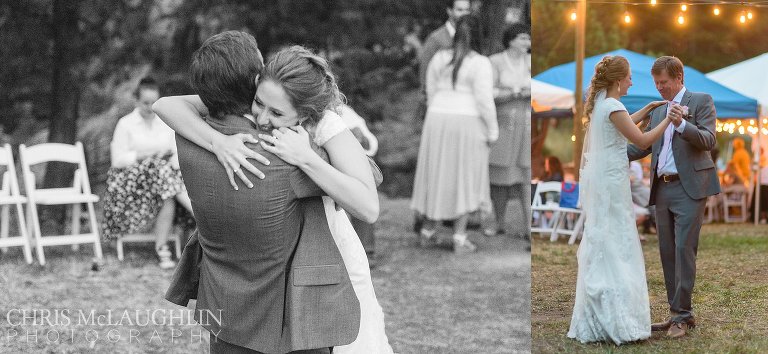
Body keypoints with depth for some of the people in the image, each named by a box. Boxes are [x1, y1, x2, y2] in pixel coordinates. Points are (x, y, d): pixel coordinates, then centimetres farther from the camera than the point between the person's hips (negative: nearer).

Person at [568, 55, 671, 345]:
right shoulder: (613, 106, -15)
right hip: (610, 181, -9)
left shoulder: (599, 104, 12)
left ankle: (597, 320, 15)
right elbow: (642, 140, -13)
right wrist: (669, 119, -5)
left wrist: (648, 109, 30)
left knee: (601, 245, 11)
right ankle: (618, 321, -5)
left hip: (598, 178, 9)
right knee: (617, 246, -6)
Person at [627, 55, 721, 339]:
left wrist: (682, 124, -27)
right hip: (662, 189, 7)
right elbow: (643, 146, 19)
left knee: (684, 250, -11)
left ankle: (683, 314, -7)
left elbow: (709, 140, -11)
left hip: (689, 188, -7)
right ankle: (676, 313, 12)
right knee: (668, 252, 7)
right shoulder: (658, 112, 19)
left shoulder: (701, 101, 0)